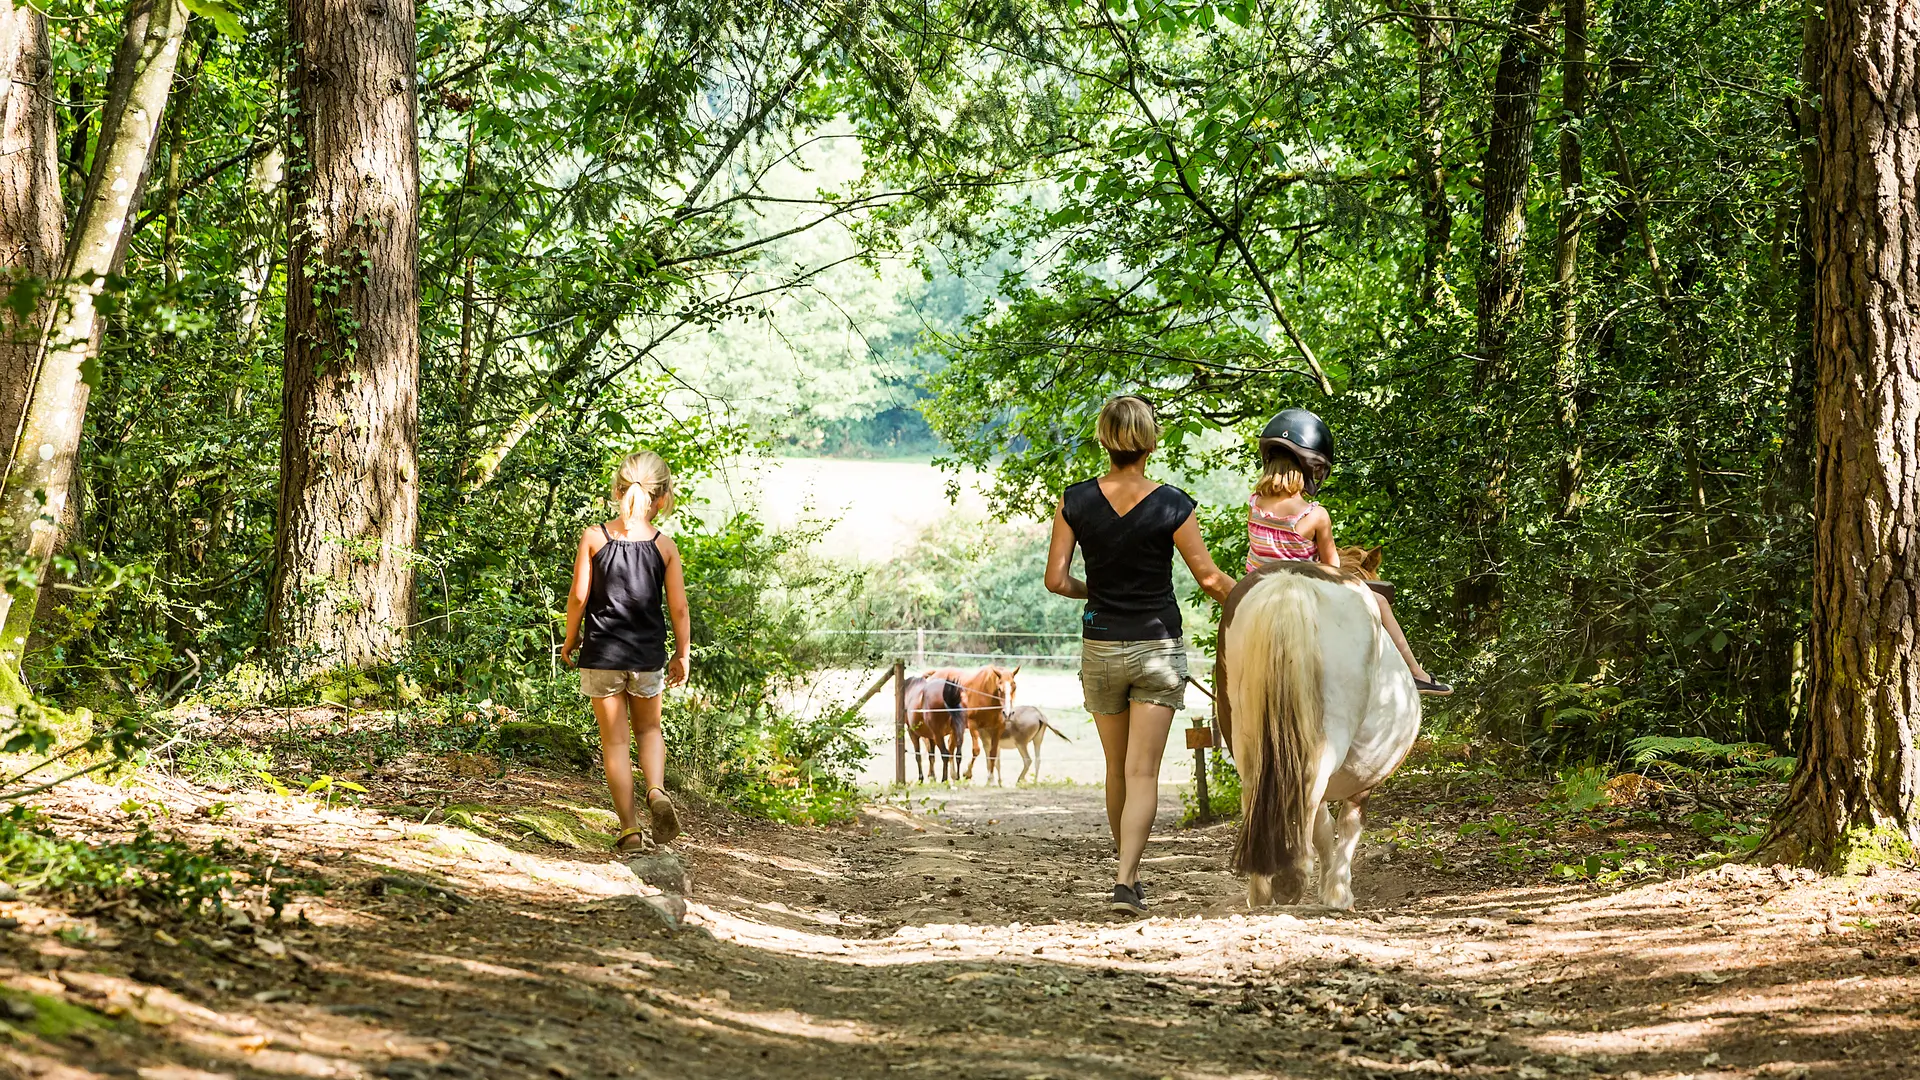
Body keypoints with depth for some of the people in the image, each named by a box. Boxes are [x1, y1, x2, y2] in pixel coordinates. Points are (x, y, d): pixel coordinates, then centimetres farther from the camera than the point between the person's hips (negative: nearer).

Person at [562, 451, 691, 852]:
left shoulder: (594, 537, -7)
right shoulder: (664, 545, -5)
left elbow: (578, 596, -6)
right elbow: (678, 606, -3)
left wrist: (570, 640, 8)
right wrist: (682, 654, 9)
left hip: (601, 653, -1)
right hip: (647, 655, 1)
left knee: (615, 740, 7)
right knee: (648, 728, 21)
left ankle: (629, 829, 6)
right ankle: (657, 790, -6)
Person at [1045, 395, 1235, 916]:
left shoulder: (1076, 501, -6)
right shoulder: (1171, 505, -12)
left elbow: (1056, 579, -6)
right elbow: (1209, 578, -7)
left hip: (1101, 648, 3)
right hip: (1158, 646, -2)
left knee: (1118, 769, 17)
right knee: (1143, 773, -3)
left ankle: (1128, 873, 29)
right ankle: (1125, 880, -16)